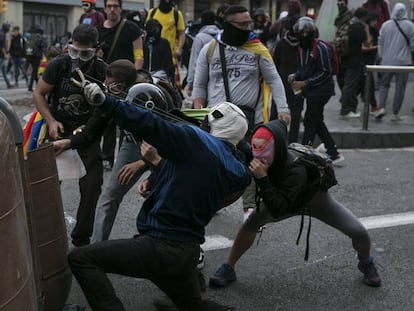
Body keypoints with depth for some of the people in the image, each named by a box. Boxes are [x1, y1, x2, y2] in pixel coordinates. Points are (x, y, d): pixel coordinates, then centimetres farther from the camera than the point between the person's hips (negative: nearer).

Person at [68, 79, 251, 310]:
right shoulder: (237, 171, 8)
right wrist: (158, 164, 24)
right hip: (190, 253, 8)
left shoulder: (196, 139, -12)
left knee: (80, 258, -3)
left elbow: (150, 125, -24)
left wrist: (105, 101, -25)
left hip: (159, 247, -8)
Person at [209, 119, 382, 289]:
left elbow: (277, 210, -52)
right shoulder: (256, 160, -32)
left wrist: (262, 178, -57)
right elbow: (279, 124, -11)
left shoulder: (295, 169, -48)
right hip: (284, 199, 4)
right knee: (251, 222, -18)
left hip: (314, 198, -4)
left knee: (358, 232, -13)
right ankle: (228, 269, -2)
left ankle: (366, 263, 21)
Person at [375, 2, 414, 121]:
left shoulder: (385, 25, 2)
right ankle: (395, 114, 6)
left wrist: (381, 57, 17)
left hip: (387, 61, 2)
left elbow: (380, 43, 6)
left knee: (384, 84, 13)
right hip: (403, 62, -2)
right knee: (400, 87, 5)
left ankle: (381, 108, -5)